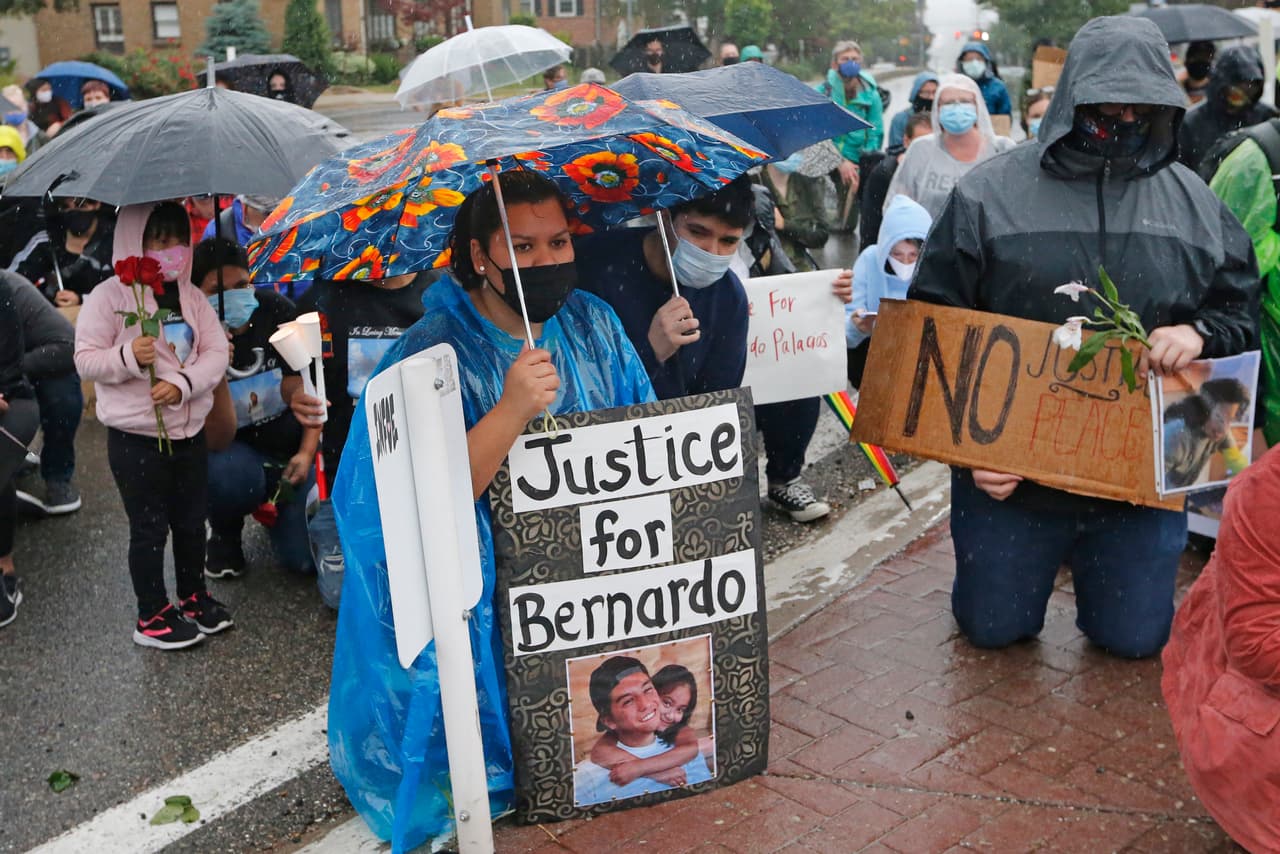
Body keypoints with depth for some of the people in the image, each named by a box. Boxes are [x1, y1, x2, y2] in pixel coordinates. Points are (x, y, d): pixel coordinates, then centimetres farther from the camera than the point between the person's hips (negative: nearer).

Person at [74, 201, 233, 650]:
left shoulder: (193, 297, 5)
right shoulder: (109, 297, -9)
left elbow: (216, 352, -1)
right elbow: (86, 359, -10)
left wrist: (183, 383, -17)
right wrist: (128, 356, -28)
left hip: (189, 431, 5)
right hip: (134, 436, -5)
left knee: (192, 521, 18)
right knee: (150, 528, 5)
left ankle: (194, 597, 37)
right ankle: (152, 617, 19)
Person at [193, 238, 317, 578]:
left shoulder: (277, 311, -11)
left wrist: (307, 452, -8)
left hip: (290, 447, 2)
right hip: (235, 451, -2)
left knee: (304, 558, -12)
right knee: (229, 473, -39)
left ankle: (271, 505, 25)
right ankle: (224, 535, -1)